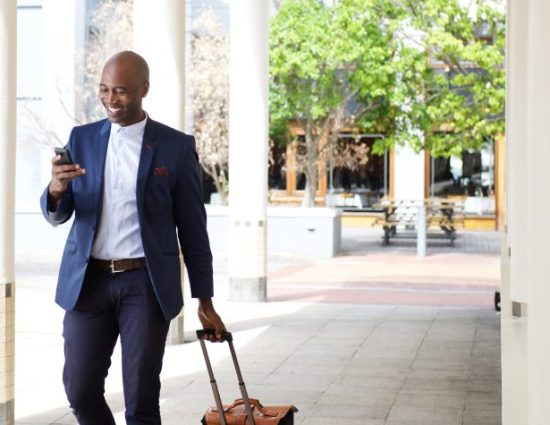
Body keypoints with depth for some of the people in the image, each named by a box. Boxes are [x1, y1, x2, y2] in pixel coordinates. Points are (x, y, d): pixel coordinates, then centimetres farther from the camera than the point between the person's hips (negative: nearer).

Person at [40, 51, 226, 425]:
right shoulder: (82, 139, 8)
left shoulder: (176, 146, -1)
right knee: (80, 391, 5)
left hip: (146, 284, -3)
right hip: (88, 281, 3)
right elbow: (57, 215, 5)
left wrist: (205, 301, 2)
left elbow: (193, 228, 2)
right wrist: (56, 189, -19)